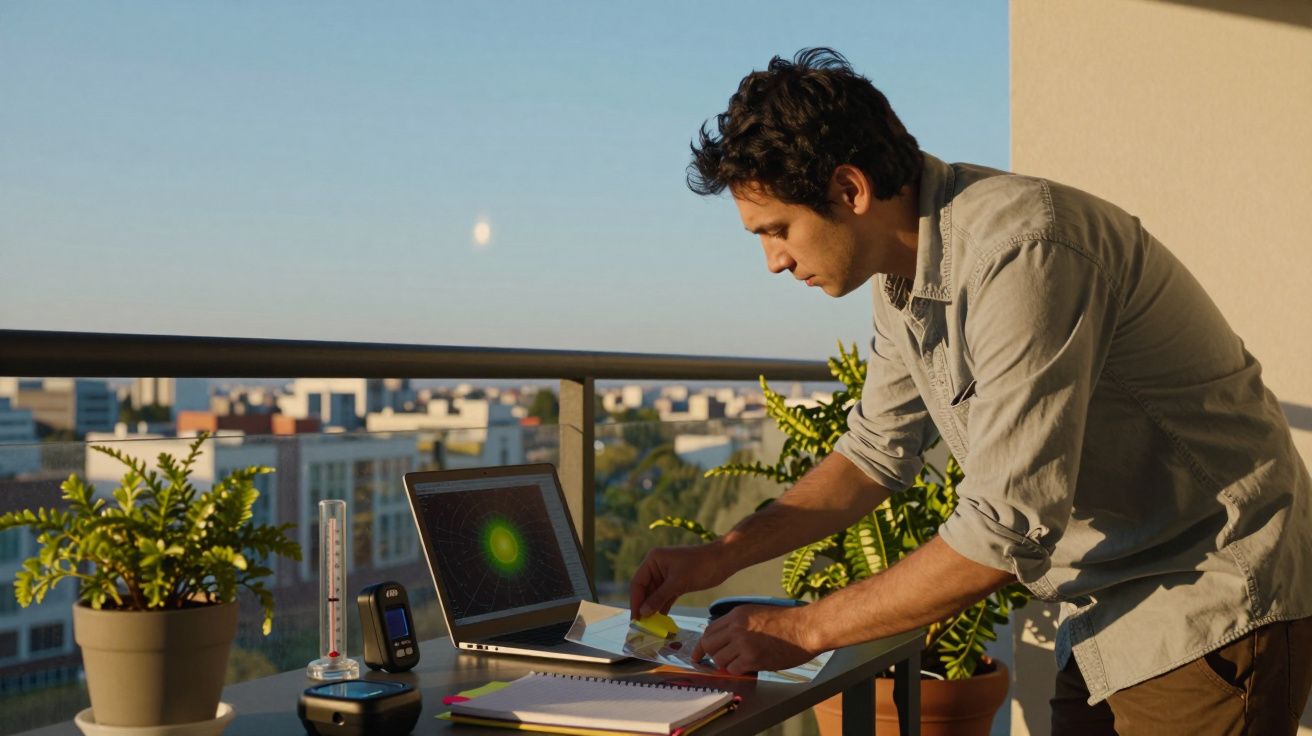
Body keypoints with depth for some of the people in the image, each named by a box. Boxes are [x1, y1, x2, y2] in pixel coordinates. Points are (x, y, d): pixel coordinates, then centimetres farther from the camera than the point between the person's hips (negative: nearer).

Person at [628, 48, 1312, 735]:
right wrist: (721, 556, 4)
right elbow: (877, 454, 14)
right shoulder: (906, 274, 3)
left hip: (1214, 607, -8)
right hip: (1111, 614, 8)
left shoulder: (1023, 252, -27)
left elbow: (1009, 531, -28)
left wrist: (804, 628, -20)